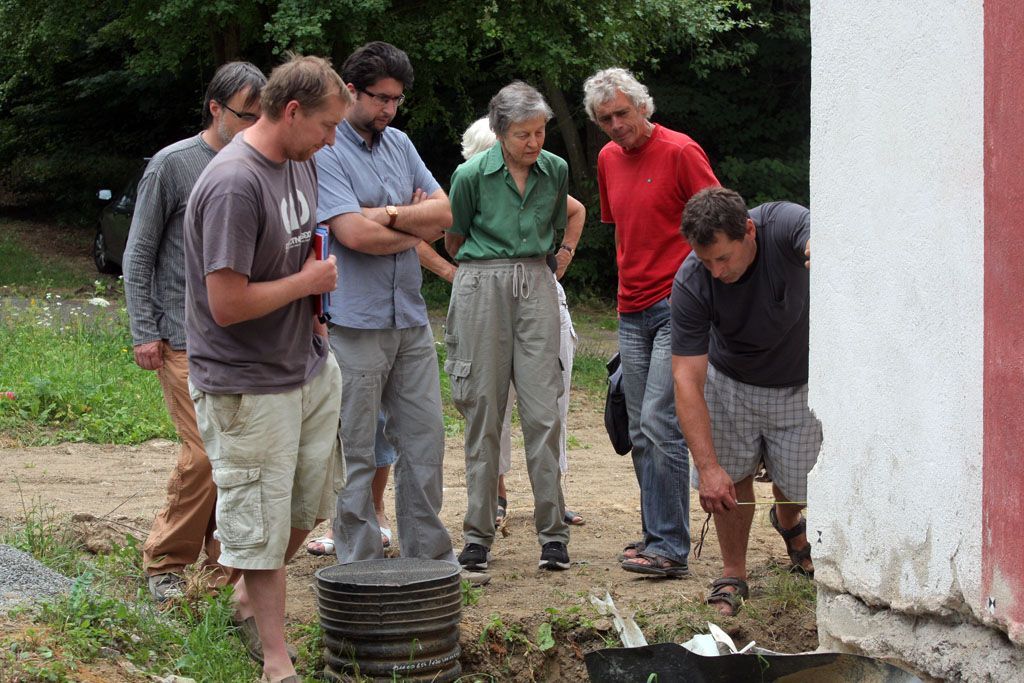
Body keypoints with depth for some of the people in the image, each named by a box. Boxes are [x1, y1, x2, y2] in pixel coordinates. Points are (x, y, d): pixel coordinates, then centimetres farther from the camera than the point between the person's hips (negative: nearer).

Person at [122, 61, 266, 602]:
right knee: (205, 453, -12)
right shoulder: (173, 165, -2)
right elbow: (138, 256, 1)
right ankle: (164, 562, 5)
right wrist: (144, 332, -4)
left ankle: (227, 568, 14)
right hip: (187, 340, -5)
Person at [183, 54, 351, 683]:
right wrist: (309, 280, -13)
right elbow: (228, 305, -26)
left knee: (311, 504, 20)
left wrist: (314, 311, 12)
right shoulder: (234, 185, -24)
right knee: (263, 526, 2)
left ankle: (250, 598, 41)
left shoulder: (303, 163, 5)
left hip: (311, 366, 9)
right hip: (250, 387, -9)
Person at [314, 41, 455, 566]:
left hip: (410, 320, 7)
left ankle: (429, 556, 21)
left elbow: (443, 212, 6)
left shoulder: (400, 144, 14)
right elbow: (356, 235, -20)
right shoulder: (324, 153, -10)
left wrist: (388, 215, -10)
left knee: (424, 439, 11)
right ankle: (360, 567, 9)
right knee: (355, 452, 1)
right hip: (354, 324, -7)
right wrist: (416, 227, -3)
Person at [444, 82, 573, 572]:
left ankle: (552, 532, 3)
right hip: (481, 287, -2)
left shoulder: (556, 170, 4)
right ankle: (478, 534, 9)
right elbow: (454, 241, 11)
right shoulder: (472, 175, -5)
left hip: (536, 286, 2)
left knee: (543, 410, -4)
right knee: (483, 409, 0)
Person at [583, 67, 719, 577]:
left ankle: (671, 548, -13)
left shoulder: (680, 152, -8)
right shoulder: (608, 159, 13)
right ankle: (656, 535, 17)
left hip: (677, 307, -7)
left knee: (660, 424, -14)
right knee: (641, 434, 9)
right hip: (632, 312, 7)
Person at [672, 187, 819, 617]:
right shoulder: (691, 283, -30)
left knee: (800, 485, 2)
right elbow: (687, 378, -30)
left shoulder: (782, 225, -33)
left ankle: (787, 522, 39)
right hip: (731, 383, 0)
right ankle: (733, 575, 15)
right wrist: (707, 466, -37)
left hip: (800, 383, 0)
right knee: (731, 476, -8)